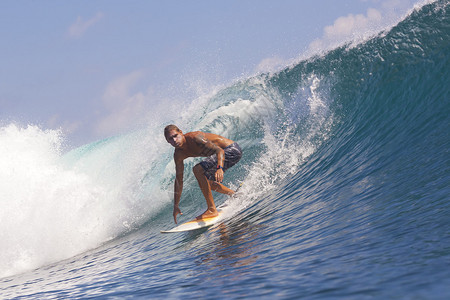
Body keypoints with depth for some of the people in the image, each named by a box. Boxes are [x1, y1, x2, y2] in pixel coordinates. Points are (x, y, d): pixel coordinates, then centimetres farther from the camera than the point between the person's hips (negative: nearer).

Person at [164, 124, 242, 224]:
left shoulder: (195, 138, -26)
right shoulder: (178, 155, -1)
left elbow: (220, 150, -32)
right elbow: (179, 180, 7)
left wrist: (220, 168, -51)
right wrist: (176, 206, 7)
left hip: (233, 150, -9)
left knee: (198, 170, -23)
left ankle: (212, 210, -22)